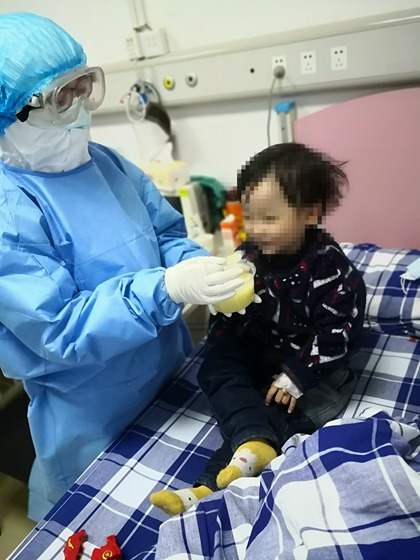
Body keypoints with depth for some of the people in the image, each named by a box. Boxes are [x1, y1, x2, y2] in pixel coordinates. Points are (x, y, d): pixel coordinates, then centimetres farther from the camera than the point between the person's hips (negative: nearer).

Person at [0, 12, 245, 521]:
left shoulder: (106, 162, -2)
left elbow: (167, 233, 4)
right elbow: (58, 329, -27)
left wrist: (197, 267, -19)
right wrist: (165, 290, -37)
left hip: (171, 376, 7)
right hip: (92, 419, -6)